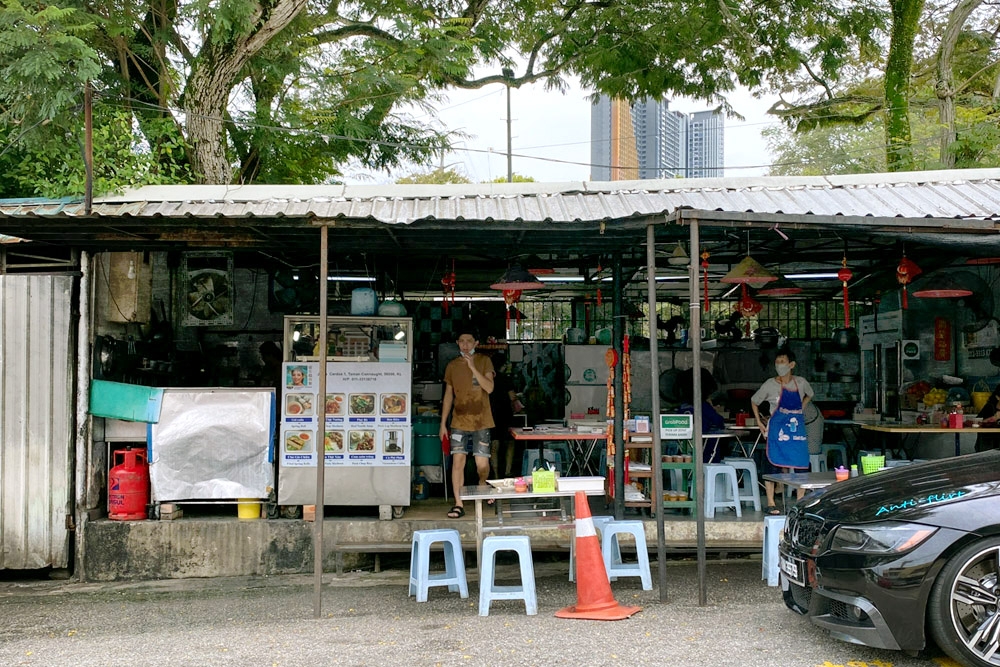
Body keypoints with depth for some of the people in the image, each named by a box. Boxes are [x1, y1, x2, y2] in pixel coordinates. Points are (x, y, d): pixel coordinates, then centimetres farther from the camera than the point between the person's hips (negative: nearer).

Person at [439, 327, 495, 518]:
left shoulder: (484, 361, 0)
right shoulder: (452, 366, 9)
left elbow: (489, 388, -12)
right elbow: (448, 395, 14)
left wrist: (473, 367, -21)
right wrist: (443, 423, 10)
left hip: (481, 421, -2)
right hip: (459, 421, 2)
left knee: (482, 463, -2)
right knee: (457, 461, -7)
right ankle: (459, 504, -4)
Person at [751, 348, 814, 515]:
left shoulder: (801, 382, 3)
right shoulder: (770, 384, -4)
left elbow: (809, 395, 26)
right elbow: (754, 401, 9)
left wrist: (800, 408, 13)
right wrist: (759, 422, 4)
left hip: (797, 429, 3)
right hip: (777, 430, -3)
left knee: (801, 465, 3)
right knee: (772, 464, -3)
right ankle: (770, 504, 4)